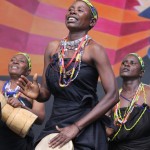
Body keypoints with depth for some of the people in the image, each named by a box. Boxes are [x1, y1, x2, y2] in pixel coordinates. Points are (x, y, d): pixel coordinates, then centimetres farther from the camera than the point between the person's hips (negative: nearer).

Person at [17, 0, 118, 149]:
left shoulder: (94, 50, -8)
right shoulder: (53, 47, 6)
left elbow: (112, 95, -15)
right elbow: (46, 93, 11)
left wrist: (76, 127, -19)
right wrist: (37, 94, -13)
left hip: (86, 128, -4)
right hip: (55, 124, 4)